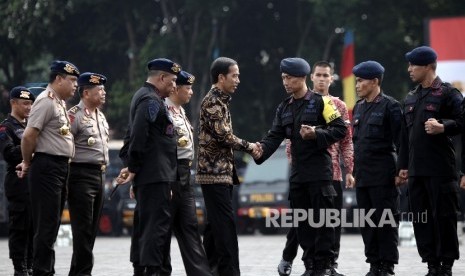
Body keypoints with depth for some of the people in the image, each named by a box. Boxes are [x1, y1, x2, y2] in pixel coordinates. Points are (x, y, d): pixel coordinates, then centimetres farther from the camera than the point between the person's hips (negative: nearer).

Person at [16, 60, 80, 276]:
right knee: (47, 224, -9)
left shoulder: (59, 103, 17)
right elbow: (29, 136, -19)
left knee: (52, 224, 13)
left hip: (61, 168, 10)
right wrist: (27, 163, -5)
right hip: (47, 167, -10)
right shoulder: (46, 101, -14)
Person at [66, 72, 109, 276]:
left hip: (99, 175, 9)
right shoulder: (74, 115, -11)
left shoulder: (100, 116, 17)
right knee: (83, 227, -8)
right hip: (81, 175, -9)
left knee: (92, 228, 9)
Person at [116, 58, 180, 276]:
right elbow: (138, 136, -22)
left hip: (146, 176, 11)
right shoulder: (151, 101, -14)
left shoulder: (144, 97, 19)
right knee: (158, 224, -12)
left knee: (144, 224, 11)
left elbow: (134, 135, 20)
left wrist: (132, 166, 14)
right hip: (156, 176, -11)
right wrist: (134, 168, -15)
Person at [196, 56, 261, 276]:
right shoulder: (213, 101, -12)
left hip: (220, 172, 10)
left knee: (215, 224, 11)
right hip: (215, 172, -10)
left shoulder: (220, 100, 18)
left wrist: (247, 148, 6)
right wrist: (248, 147, -7)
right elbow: (223, 135, -19)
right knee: (225, 224, -12)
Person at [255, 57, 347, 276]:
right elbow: (275, 136, 6)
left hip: (320, 171, -6)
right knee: (303, 223, 8)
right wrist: (261, 150, -13)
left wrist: (316, 134, -20)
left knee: (322, 220, -4)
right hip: (297, 173, 6)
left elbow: (340, 129, -7)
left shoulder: (321, 102, -5)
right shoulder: (284, 108, 13)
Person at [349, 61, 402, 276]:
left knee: (386, 221, -4)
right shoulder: (358, 108, 15)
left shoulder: (390, 106, -6)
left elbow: (400, 140, -9)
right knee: (367, 222, 7)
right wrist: (355, 171, 17)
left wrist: (400, 170, -12)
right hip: (363, 175, 7)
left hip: (383, 175, -7)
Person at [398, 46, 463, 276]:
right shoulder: (410, 99, 18)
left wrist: (443, 127, -25)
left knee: (443, 216, -4)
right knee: (421, 219, 6)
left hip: (440, 169, -7)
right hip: (416, 170, 7)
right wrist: (403, 165, 17)